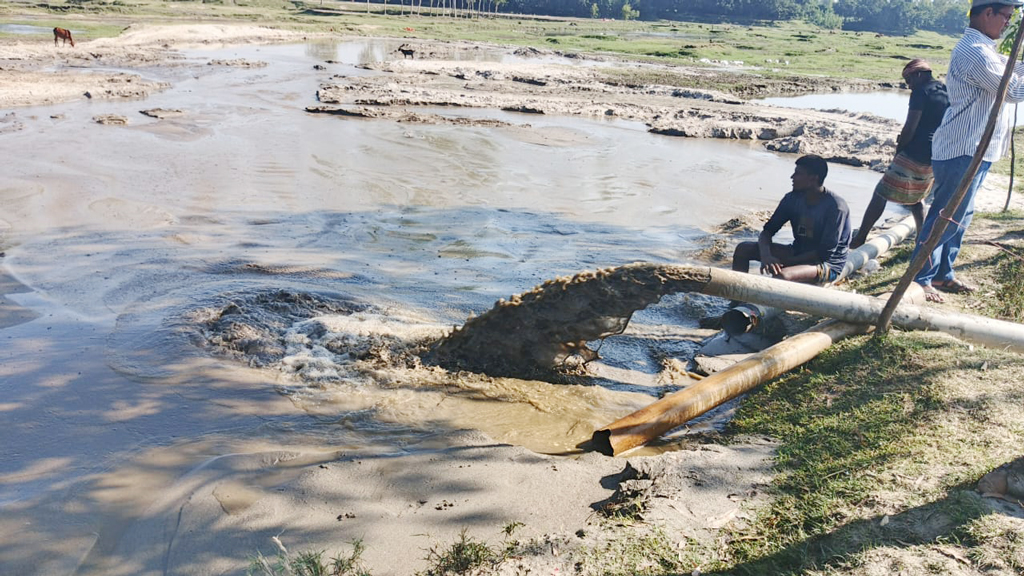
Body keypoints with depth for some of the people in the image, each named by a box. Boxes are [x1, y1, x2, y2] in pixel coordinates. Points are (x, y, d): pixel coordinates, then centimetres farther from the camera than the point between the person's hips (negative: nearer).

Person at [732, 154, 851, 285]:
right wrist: (765, 255, -24)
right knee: (743, 249, -8)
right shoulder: (793, 199, -3)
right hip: (798, 252, 7)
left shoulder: (836, 207, -21)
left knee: (781, 275, -37)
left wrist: (784, 262, -22)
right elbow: (768, 230, -2)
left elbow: (825, 252, -22)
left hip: (828, 265, -7)